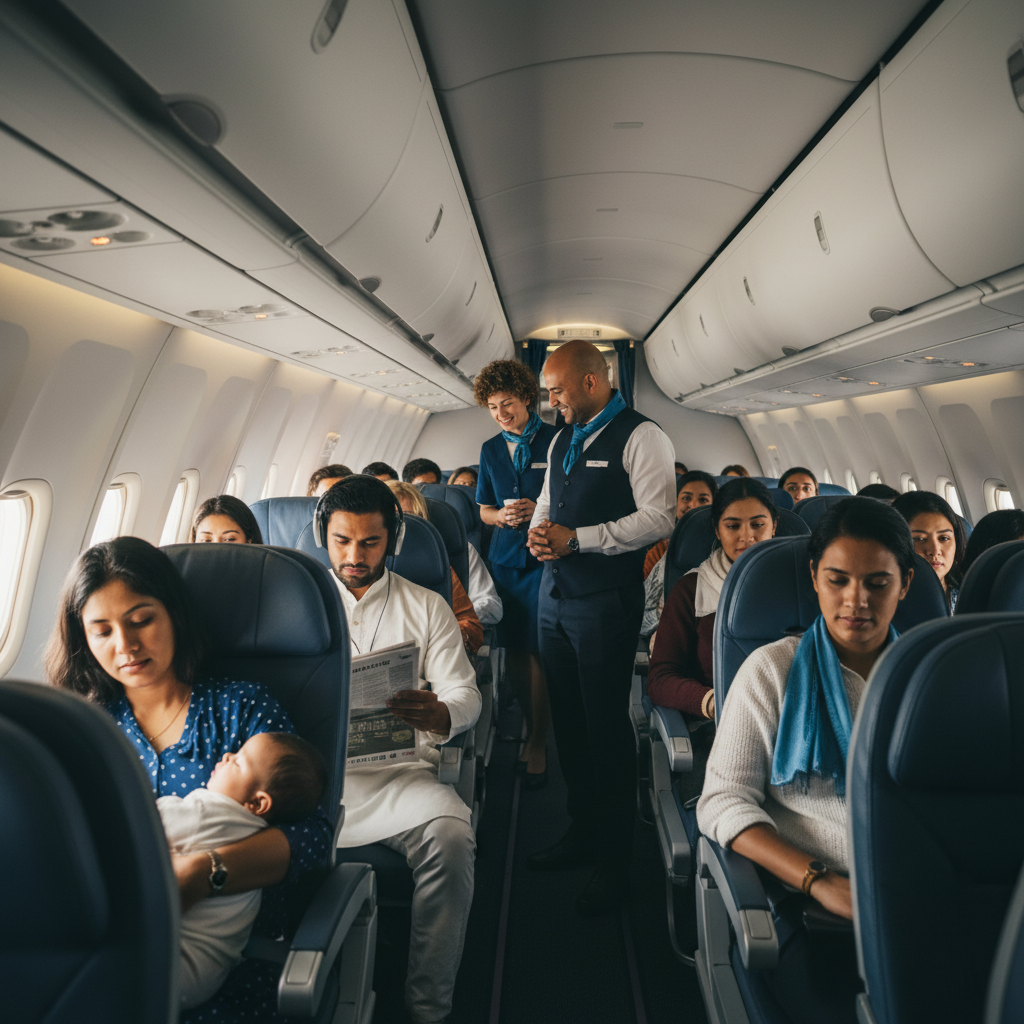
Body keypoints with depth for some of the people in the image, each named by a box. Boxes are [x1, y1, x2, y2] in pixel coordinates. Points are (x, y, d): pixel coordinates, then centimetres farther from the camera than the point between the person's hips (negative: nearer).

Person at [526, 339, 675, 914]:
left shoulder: (641, 437, -9)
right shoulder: (562, 441, 16)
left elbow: (658, 519, -18)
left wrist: (577, 538, -19)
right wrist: (539, 532, 0)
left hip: (605, 601, -8)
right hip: (555, 596, 8)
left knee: (607, 729, 1)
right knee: (568, 722, 17)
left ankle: (615, 861, 18)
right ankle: (582, 832, 35)